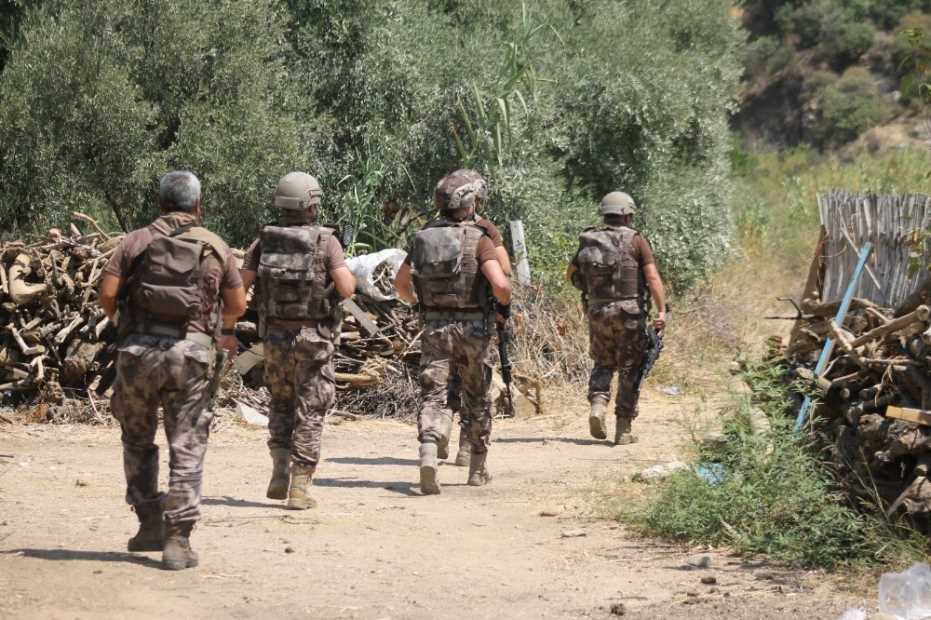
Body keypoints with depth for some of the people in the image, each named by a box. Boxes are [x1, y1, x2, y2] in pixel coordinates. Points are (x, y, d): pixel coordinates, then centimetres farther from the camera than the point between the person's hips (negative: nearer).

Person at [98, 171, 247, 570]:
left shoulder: (136, 241, 6)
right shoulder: (216, 247, 9)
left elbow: (107, 293, -2)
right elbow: (238, 305, 14)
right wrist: (219, 327, 35)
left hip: (139, 350, 0)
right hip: (190, 354, 0)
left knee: (138, 439, 20)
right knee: (187, 449, 3)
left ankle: (151, 525, 20)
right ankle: (177, 541, -4)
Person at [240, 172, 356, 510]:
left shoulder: (264, 241, 0)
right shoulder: (326, 241, -8)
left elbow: (238, 287, -4)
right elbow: (346, 289, -17)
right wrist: (349, 276, 6)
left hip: (275, 337, 3)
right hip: (314, 338, -3)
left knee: (281, 404, 22)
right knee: (309, 413, 5)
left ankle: (280, 469, 9)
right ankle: (299, 487, 0)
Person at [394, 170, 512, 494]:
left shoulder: (424, 237, 4)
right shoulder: (479, 240, -10)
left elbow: (400, 282, 14)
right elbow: (500, 284, -22)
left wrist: (417, 304, 32)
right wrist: (504, 305, -1)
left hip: (434, 327, 2)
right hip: (471, 329, -2)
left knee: (433, 395, -2)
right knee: (477, 397, 15)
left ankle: (428, 452, -29)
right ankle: (478, 468, 26)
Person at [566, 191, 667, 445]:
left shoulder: (588, 241, 6)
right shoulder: (635, 240, -5)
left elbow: (571, 274, 18)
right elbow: (653, 277, -14)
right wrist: (661, 311, -15)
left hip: (597, 310, 3)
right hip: (629, 311, -3)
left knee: (603, 364, 19)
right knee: (629, 370, 6)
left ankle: (598, 405, -7)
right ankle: (623, 430, 5)